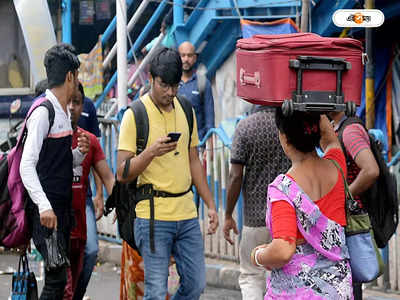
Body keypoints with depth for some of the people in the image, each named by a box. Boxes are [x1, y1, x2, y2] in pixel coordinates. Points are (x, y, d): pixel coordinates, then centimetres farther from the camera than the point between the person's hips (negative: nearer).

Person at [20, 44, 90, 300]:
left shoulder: (64, 113, 16)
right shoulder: (43, 113, -12)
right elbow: (27, 166, -20)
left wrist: (80, 153, 4)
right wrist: (44, 206, -29)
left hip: (62, 206, 9)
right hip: (46, 210, -9)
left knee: (59, 277, 9)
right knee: (56, 278, -13)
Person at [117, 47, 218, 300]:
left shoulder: (186, 111, 12)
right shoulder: (135, 115, -7)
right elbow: (122, 173, -10)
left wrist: (211, 204, 16)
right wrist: (151, 152, -25)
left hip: (187, 214, 6)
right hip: (153, 215, -6)